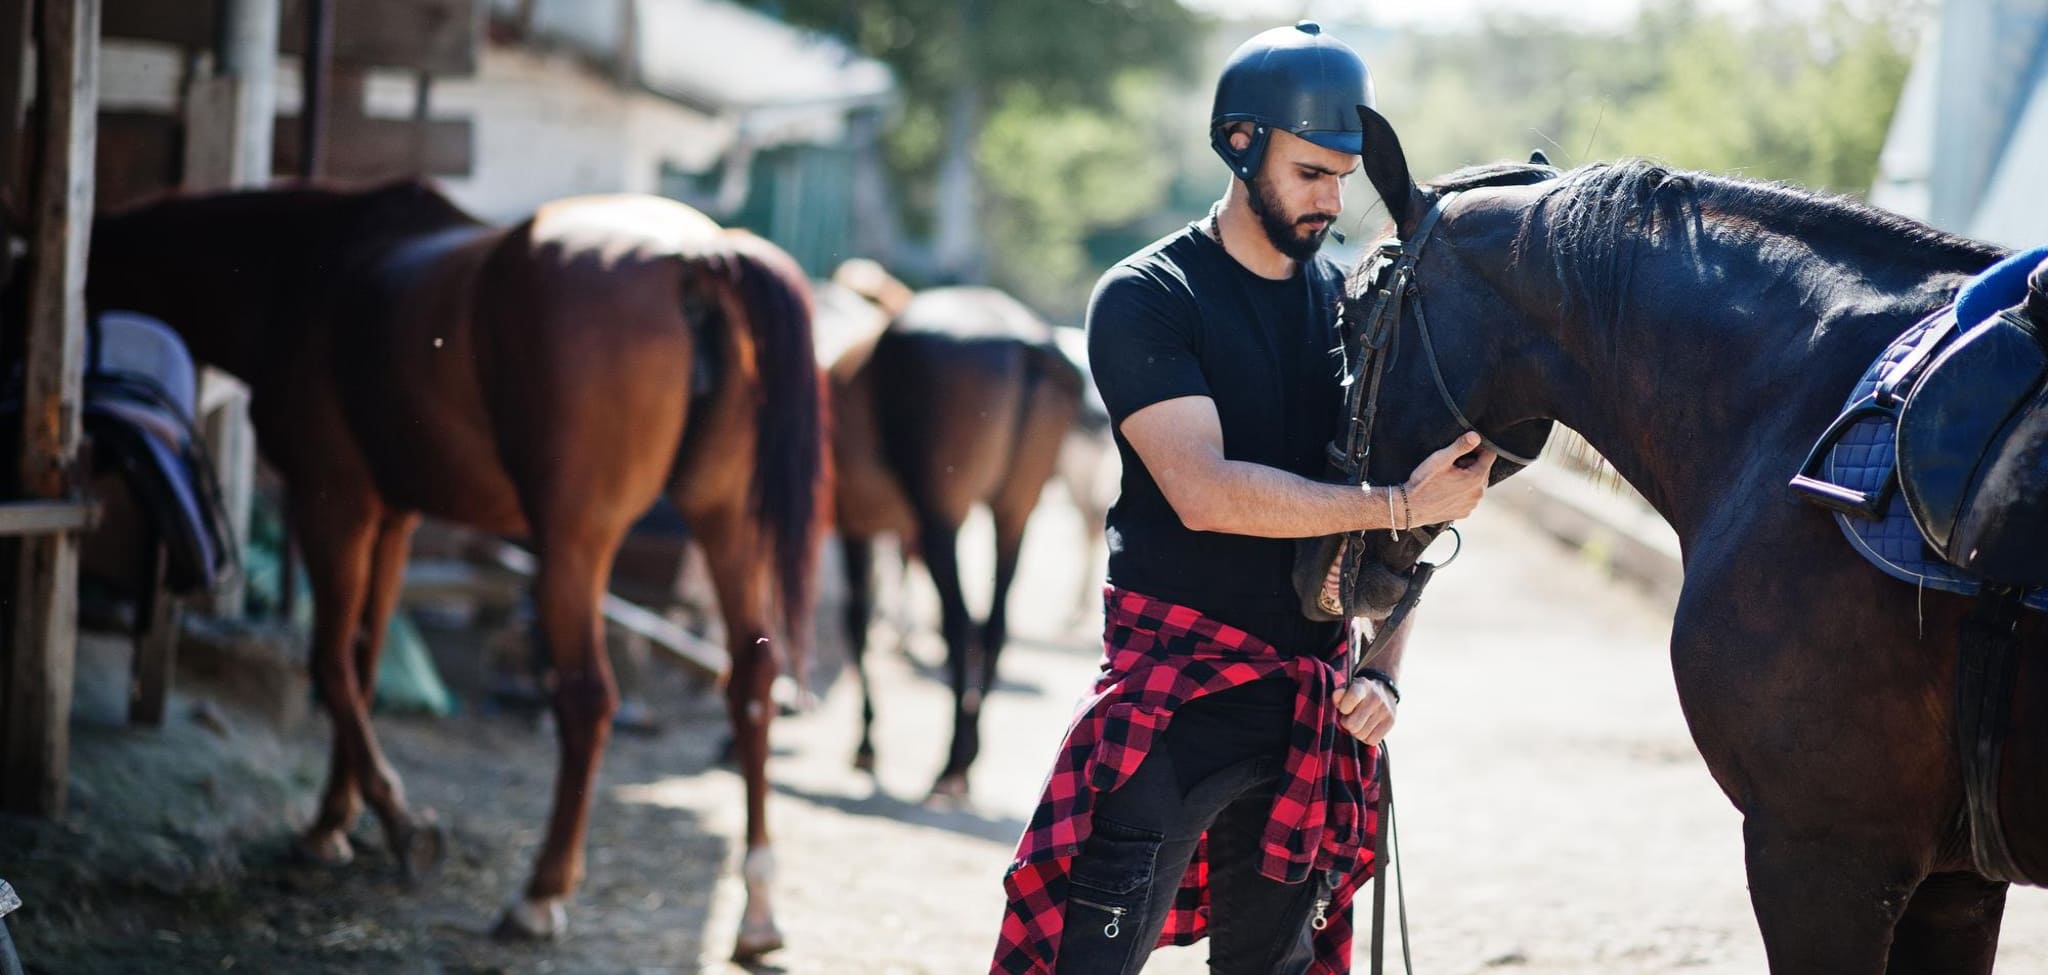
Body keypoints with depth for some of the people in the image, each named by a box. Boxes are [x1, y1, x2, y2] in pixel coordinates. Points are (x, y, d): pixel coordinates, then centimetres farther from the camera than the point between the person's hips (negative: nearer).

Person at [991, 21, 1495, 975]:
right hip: (1176, 685, -5)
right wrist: (1400, 502, -23)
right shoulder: (1146, 299, -6)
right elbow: (1203, 491, -19)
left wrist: (1383, 671, -2)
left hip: (1312, 705, 5)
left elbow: (1387, 521, 12)